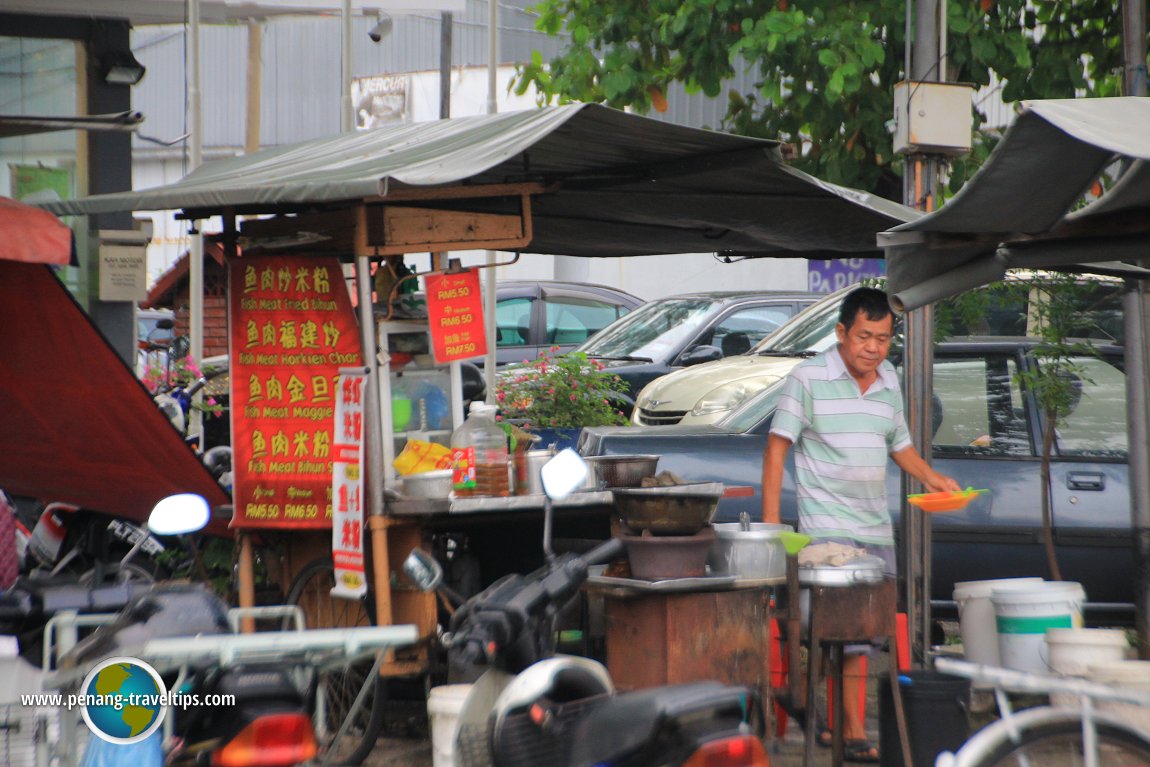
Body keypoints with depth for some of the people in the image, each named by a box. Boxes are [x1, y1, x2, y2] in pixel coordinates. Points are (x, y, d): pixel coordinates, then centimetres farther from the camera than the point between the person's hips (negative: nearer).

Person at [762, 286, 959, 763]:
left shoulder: (889, 382, 11)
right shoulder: (808, 378, -6)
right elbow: (777, 446, -6)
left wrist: (929, 477, 4)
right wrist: (770, 521, -11)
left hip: (877, 528, 6)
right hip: (827, 528, -6)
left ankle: (832, 721, 14)